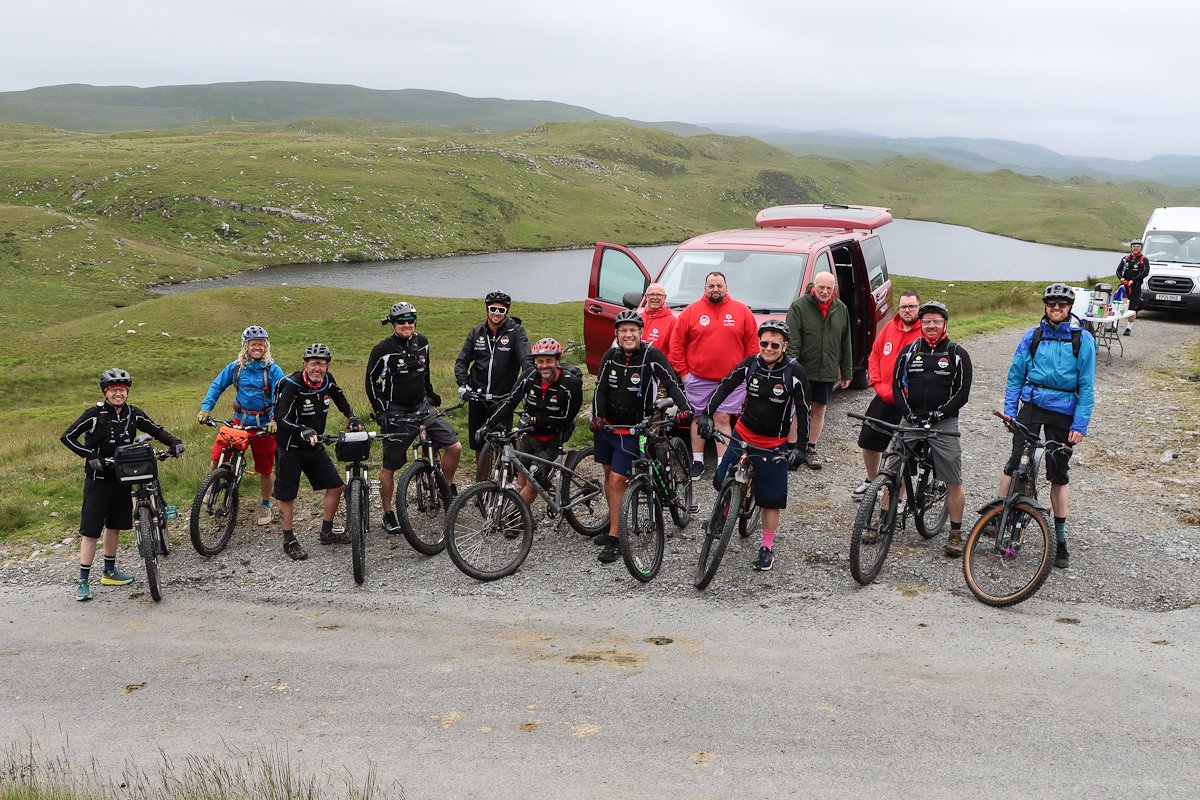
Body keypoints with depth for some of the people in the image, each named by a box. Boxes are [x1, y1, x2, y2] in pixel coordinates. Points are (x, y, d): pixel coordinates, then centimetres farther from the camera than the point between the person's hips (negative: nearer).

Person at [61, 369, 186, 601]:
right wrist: (91, 456, -22)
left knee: (114, 526, 17)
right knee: (90, 530, -5)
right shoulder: (95, 414, -12)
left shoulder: (133, 414, 0)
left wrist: (174, 442, -11)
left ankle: (109, 571, 31)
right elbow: (67, 437, -12)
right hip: (98, 479, -5)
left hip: (123, 478, 5)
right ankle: (83, 582, 1)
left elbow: (156, 430, 7)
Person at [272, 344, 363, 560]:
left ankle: (326, 532, 21)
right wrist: (303, 431, -44)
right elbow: (282, 419, -29)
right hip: (290, 448, -6)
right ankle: (289, 541, 16)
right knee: (287, 495, 2)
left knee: (336, 486, 6)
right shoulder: (291, 385, -22)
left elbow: (340, 399, 19)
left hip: (315, 446, 6)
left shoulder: (327, 380, -4)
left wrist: (352, 417, 7)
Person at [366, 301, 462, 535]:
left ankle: (448, 487, 19)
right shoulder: (383, 350, -13)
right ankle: (388, 515, 18)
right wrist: (381, 413, -10)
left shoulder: (422, 343, 3)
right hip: (396, 414, -5)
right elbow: (371, 382, -6)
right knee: (389, 467, 3)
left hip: (422, 408, 5)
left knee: (454, 447, -5)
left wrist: (431, 394, 22)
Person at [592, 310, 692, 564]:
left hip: (632, 431, -5)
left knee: (617, 480, -10)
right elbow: (601, 388, -1)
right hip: (606, 426, 5)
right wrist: (597, 416, -16)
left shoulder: (652, 356, -14)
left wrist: (684, 408, -35)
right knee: (609, 474, 16)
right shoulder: (611, 356, -1)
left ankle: (614, 540, -3)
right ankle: (612, 524, 36)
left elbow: (671, 383, -19)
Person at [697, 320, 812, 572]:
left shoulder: (794, 372, -15)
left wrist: (799, 446, -15)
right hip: (743, 434, 3)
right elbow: (725, 386, -3)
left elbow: (803, 410, -11)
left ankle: (767, 548, 16)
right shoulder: (751, 363, -7)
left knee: (771, 499, 2)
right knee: (723, 482, 7)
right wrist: (707, 414, -15)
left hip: (774, 443, -3)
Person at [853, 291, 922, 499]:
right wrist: (879, 385, 0)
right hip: (883, 398, 5)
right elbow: (874, 356, 11)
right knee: (868, 441, 13)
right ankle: (871, 481, 36)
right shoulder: (890, 328, 6)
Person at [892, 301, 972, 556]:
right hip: (910, 421, 2)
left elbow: (962, 393, -3)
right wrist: (909, 414, -8)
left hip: (943, 423, -2)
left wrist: (936, 415, -13)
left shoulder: (957, 354, 2)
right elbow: (897, 385, 5)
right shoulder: (909, 351, 9)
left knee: (954, 483, -2)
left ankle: (955, 534, 9)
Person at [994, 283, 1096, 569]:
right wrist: (1010, 411, 0)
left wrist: (1080, 424, -8)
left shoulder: (1083, 339, -2)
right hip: (1032, 404, 1)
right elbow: (1015, 375, 7)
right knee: (1017, 462, -12)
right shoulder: (1033, 336, 3)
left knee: (1059, 475, 5)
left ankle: (1060, 540, 14)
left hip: (1064, 411, -1)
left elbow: (1087, 385, -2)